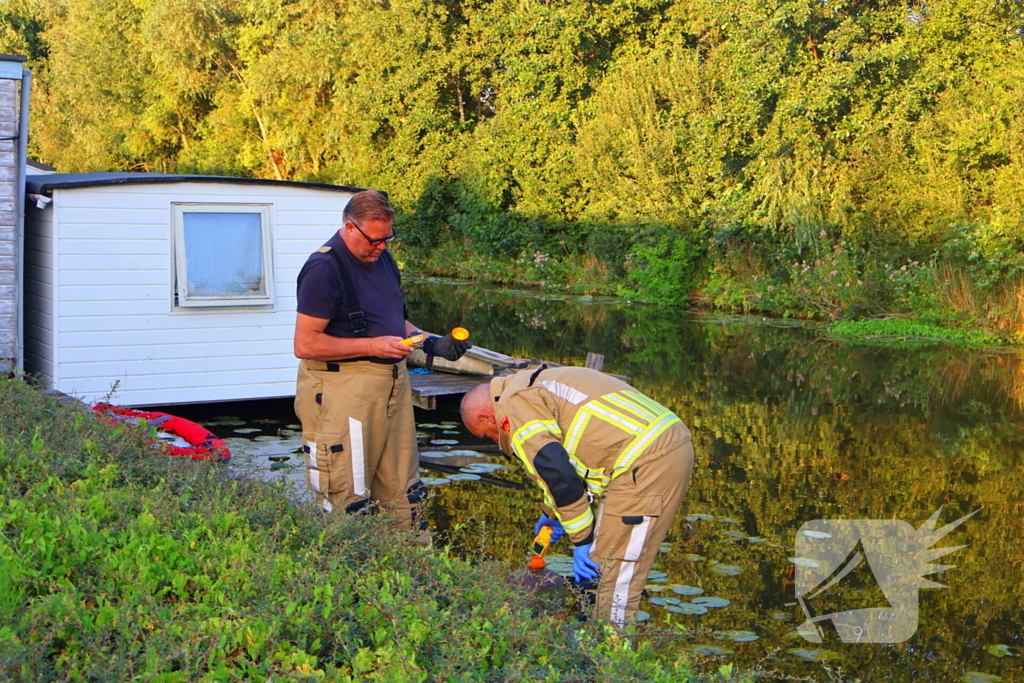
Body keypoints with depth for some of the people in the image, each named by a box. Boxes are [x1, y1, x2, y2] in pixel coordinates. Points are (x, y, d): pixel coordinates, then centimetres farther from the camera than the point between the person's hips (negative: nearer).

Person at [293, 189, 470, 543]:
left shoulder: (382, 258, 14)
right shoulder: (324, 268, -13)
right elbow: (305, 344, -17)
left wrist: (432, 343, 8)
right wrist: (372, 346, -18)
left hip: (393, 381, 8)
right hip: (344, 389, -8)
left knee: (402, 491, 12)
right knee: (348, 498, -3)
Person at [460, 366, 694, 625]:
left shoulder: (514, 407, -5)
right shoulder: (535, 385, 26)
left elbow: (557, 474, -15)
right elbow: (563, 463, 39)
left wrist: (582, 540, -7)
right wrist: (552, 513, 49)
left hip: (646, 462, -10)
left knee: (614, 571, -3)